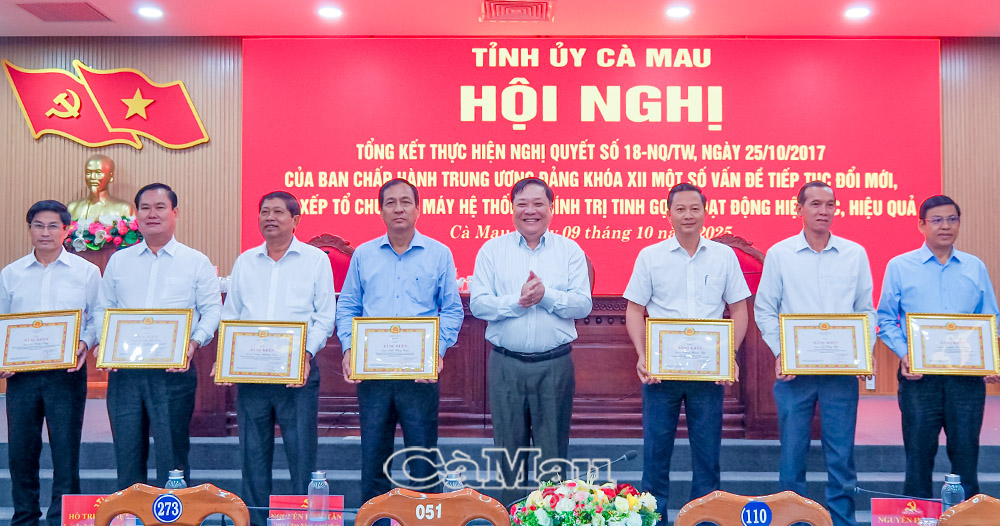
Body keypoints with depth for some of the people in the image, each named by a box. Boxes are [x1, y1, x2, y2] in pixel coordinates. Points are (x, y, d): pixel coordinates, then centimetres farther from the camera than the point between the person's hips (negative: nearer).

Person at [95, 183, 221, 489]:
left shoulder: (196, 262, 6)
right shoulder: (118, 261, 15)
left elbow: (212, 310, 2)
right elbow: (102, 309, 15)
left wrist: (194, 343, -14)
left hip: (174, 371, -3)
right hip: (124, 370, 3)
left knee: (172, 454, -1)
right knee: (127, 452, 8)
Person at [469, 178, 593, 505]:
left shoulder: (570, 250, 5)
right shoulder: (492, 250, 5)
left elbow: (583, 305, -3)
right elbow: (477, 304, -4)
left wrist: (546, 294, -17)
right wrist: (517, 301, -18)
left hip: (555, 364, 0)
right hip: (506, 364, 0)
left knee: (553, 449, 7)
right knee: (509, 447, 9)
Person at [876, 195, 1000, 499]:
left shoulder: (975, 268, 10)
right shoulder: (900, 267, 4)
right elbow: (885, 319, 4)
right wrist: (904, 354, -11)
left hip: (967, 374, 2)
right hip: (919, 374, -2)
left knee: (966, 453, 6)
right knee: (919, 454, 4)